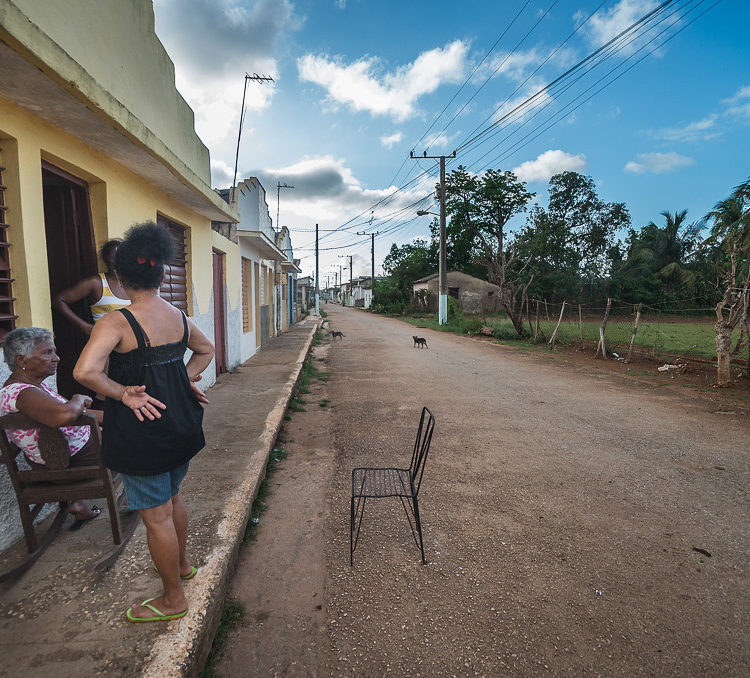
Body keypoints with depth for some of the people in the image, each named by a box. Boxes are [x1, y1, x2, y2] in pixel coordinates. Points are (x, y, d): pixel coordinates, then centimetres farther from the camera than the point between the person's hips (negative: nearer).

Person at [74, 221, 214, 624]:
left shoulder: (116, 323, -18)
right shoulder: (178, 316, 2)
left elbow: (84, 371, -31)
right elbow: (205, 350, 18)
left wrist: (124, 393, -17)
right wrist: (184, 377, 8)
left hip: (142, 429, -7)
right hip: (181, 423, 7)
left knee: (156, 515, 9)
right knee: (171, 499, 28)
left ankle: (173, 599, 28)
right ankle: (181, 563, 50)